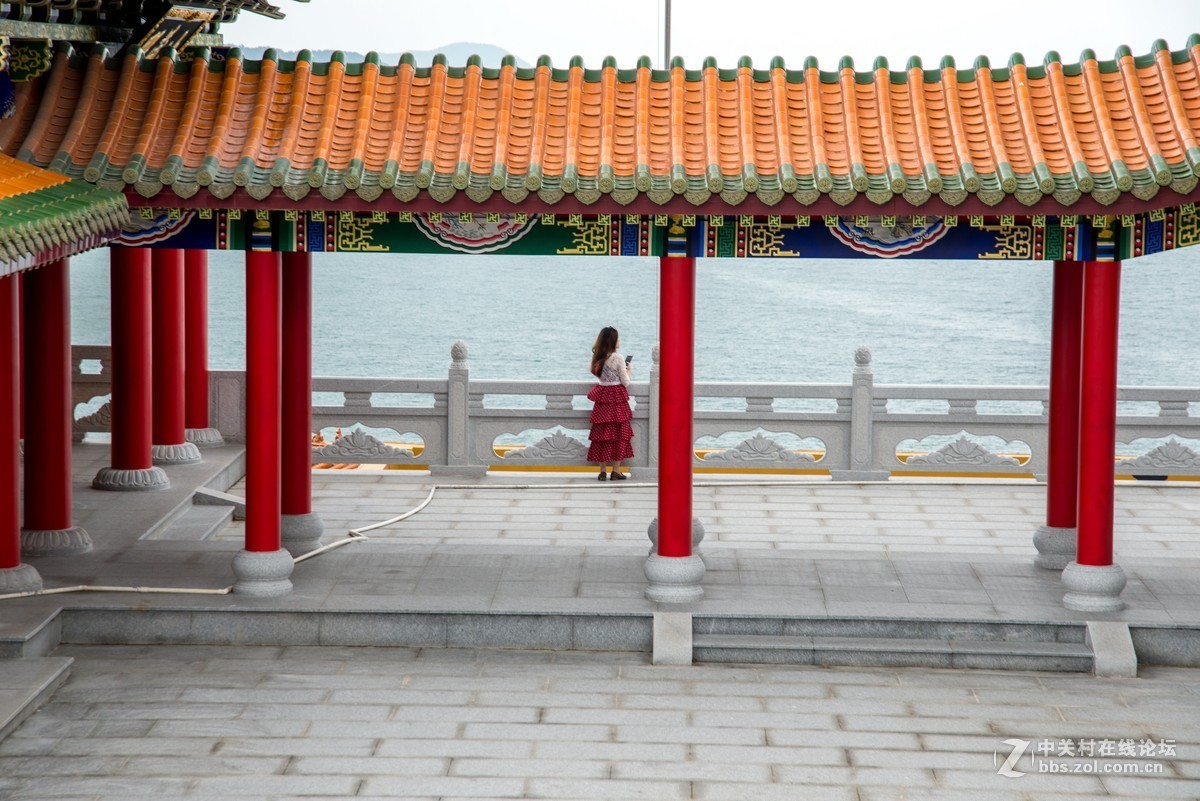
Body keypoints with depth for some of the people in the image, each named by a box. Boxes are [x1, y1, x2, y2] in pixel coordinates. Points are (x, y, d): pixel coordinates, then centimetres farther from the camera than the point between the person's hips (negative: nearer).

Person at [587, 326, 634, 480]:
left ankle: (603, 471, 7)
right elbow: (626, 382, -9)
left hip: (602, 399, 5)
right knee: (619, 433, 4)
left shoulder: (598, 358, 3)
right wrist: (627, 370, 11)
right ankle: (616, 471, 3)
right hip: (617, 398, -5)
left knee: (602, 434, 7)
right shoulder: (618, 358, -13)